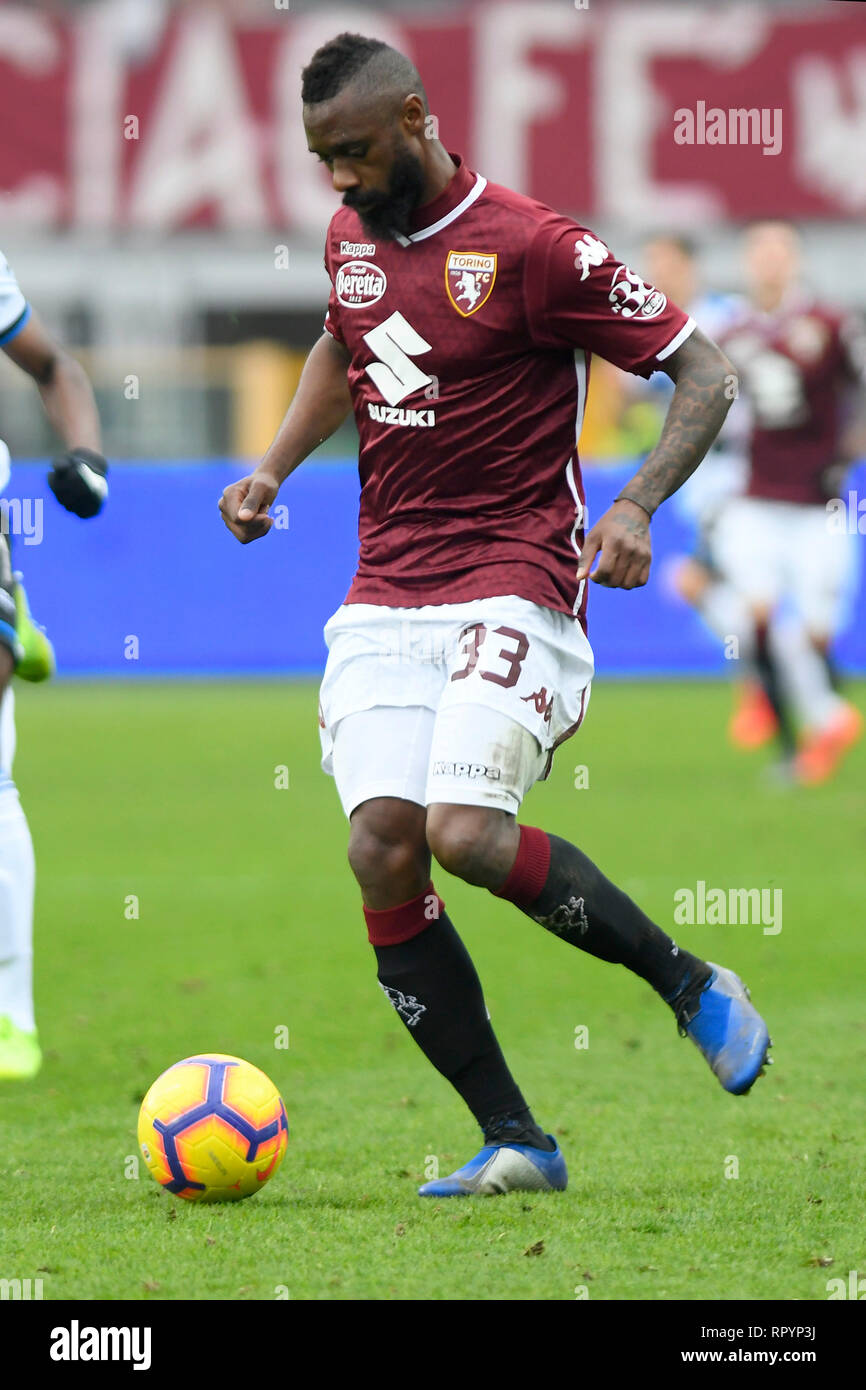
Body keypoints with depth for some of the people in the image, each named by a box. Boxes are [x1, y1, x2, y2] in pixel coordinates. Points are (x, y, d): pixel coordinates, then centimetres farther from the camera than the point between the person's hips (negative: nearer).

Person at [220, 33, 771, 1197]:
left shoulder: (529, 248, -10)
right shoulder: (352, 238, 11)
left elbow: (703, 369, -6)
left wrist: (638, 504, -20)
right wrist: (274, 467, 18)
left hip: (512, 587, -6)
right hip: (382, 600, 6)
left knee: (467, 834, -24)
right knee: (382, 849, -12)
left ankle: (689, 983, 1)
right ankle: (514, 1143, -4)